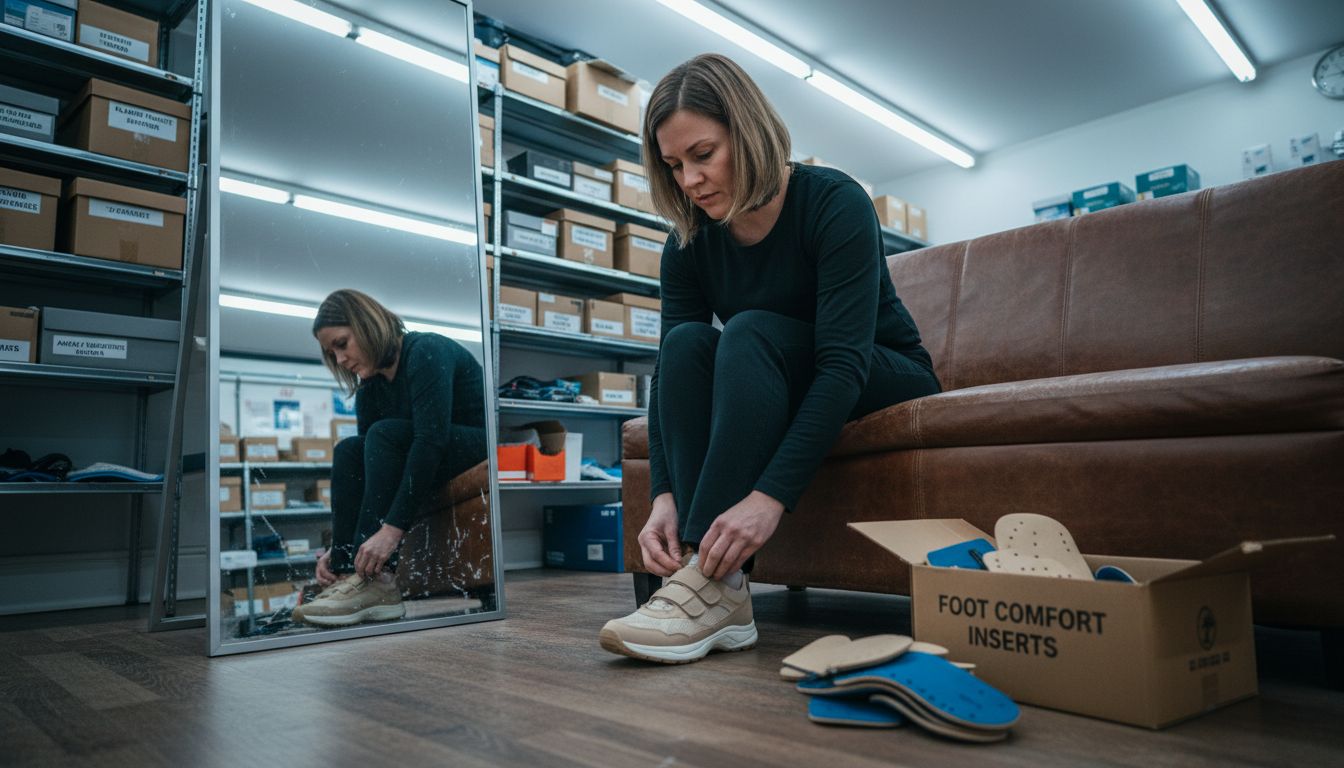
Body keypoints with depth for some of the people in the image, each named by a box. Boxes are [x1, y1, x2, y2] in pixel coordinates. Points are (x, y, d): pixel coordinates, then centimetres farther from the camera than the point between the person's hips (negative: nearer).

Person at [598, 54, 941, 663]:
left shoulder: (835, 203, -22)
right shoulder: (689, 244, -7)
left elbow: (844, 363, -32)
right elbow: (670, 370, -14)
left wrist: (770, 496, -42)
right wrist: (665, 495, -29)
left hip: (886, 381, -4)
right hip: (779, 400, 5)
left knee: (751, 332, -32)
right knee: (686, 342, -25)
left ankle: (716, 587, -39)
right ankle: (702, 569, -33)